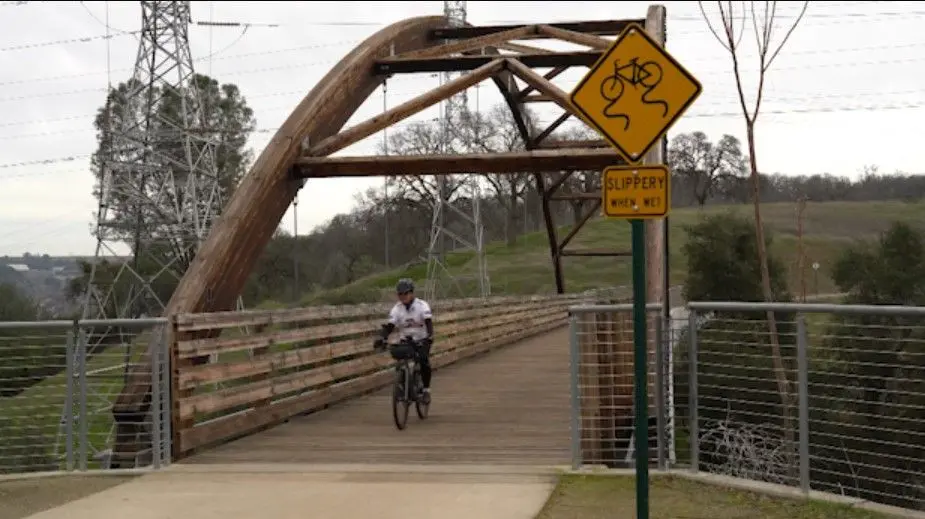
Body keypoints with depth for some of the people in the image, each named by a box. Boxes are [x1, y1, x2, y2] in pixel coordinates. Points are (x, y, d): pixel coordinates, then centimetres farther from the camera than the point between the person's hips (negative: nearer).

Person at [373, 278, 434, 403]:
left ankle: (426, 390, -11)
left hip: (422, 340, -3)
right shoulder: (397, 308, -4)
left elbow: (428, 322, -24)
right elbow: (390, 325, -12)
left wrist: (430, 336, -42)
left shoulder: (422, 305, -12)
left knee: (424, 360, -26)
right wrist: (382, 339, -30)